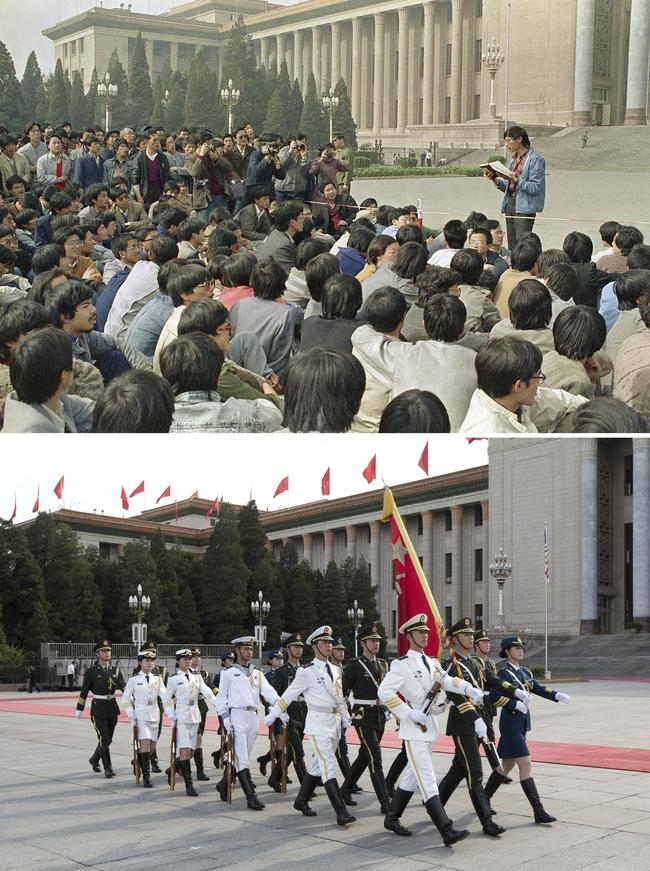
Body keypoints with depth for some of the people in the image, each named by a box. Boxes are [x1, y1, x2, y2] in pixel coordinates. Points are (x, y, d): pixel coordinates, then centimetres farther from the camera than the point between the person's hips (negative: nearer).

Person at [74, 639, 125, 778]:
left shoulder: (115, 670, 6)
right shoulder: (91, 671, -5)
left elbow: (123, 686, -3)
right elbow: (84, 691, -1)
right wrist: (79, 709, -1)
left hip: (112, 707, 5)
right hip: (98, 708, -5)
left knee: (107, 739, 13)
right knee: (104, 739, -8)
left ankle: (94, 759, 36)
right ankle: (108, 768, 0)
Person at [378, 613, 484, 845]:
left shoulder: (432, 663, 14)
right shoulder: (402, 664, -10)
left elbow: (447, 680, -1)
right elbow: (384, 692, -17)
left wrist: (469, 689, -20)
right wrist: (410, 713, -21)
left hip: (429, 726, 8)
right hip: (413, 729, -8)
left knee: (413, 775, 16)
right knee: (427, 780, -12)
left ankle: (392, 819, 29)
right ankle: (447, 831, -19)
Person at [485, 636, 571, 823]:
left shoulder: (524, 672, 12)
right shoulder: (504, 673, -12)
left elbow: (538, 688, 5)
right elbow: (494, 697, -21)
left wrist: (558, 695, -10)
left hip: (522, 722, 9)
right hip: (510, 724, -9)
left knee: (507, 764, 16)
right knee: (525, 764, -11)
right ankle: (539, 811, -12)